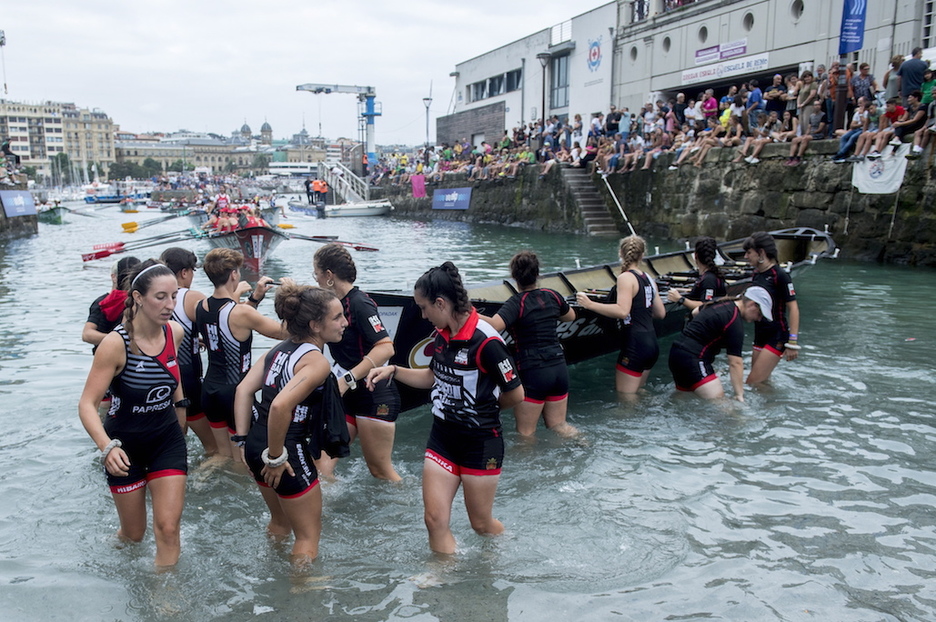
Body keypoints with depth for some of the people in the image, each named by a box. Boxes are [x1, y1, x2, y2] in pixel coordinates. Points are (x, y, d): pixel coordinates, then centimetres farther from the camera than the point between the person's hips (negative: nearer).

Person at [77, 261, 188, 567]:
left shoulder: (175, 333, -9)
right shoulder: (116, 343, -24)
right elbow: (87, 404, -26)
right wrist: (107, 447, -41)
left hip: (167, 439, 3)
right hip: (125, 444, -3)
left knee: (168, 528, -6)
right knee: (134, 534, 13)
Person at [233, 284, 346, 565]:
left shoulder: (280, 349, 6)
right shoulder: (317, 361, -19)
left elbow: (243, 389, 4)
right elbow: (280, 406, -32)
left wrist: (243, 440, 6)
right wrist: (276, 456, -21)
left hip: (257, 445, 9)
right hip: (290, 451, -9)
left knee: (281, 520, 33)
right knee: (309, 534, 12)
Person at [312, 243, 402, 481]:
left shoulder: (359, 303, -19)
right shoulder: (337, 303, 8)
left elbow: (385, 347, -30)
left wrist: (347, 380, -31)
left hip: (375, 397, -9)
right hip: (348, 397, 9)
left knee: (380, 470, 3)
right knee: (321, 463, 2)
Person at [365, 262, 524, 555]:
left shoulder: (485, 341, -24)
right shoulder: (442, 335, 1)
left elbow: (515, 394, -17)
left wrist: (483, 407, 1)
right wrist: (393, 371, 3)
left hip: (480, 443, -6)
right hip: (442, 436, 6)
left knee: (481, 523, 13)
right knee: (435, 519, 4)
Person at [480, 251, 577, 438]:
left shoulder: (517, 302, -13)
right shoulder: (552, 296, 6)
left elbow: (493, 326, -30)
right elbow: (571, 316, 26)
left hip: (533, 373, -6)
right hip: (560, 369, 6)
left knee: (525, 433, 6)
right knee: (558, 426, 19)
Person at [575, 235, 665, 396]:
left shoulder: (626, 278, -11)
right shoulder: (649, 279, 12)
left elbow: (622, 311, -25)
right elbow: (661, 313, 16)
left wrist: (590, 304, -22)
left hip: (635, 344, -9)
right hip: (652, 343, 9)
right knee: (638, 392, 24)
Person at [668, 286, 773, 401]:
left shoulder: (722, 302, 12)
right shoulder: (735, 322, -15)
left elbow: (695, 312, 33)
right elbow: (735, 363, -18)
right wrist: (739, 395, -16)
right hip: (692, 358, -10)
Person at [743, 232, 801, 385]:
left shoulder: (780, 275, -14)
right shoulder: (757, 274, 9)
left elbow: (793, 308, -16)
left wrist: (792, 342, -19)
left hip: (777, 337, -8)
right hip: (760, 335, 8)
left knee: (752, 383, -12)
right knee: (762, 382, 9)